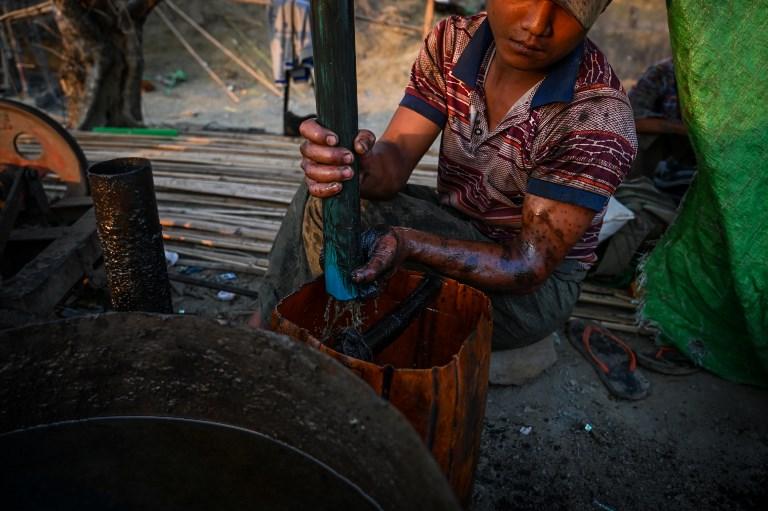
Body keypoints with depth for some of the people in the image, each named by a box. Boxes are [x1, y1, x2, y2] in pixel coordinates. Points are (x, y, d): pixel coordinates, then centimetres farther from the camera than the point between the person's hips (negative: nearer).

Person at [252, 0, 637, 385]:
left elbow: (529, 266, -24)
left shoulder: (598, 116, -23)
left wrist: (409, 244, -39)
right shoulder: (452, 42, -7)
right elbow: (394, 160, -15)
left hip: (537, 286, -5)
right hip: (453, 226, 5)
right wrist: (358, 164, -39)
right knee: (328, 197, -16)